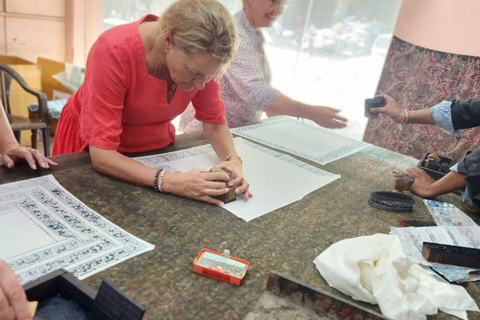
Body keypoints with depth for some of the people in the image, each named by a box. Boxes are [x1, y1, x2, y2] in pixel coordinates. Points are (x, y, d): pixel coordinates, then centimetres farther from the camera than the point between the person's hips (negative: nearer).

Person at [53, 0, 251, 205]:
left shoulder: (200, 59, -19)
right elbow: (101, 154, -31)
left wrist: (233, 160, -28)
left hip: (154, 147, 2)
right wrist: (171, 182, -42)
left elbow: (215, 124, -9)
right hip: (96, 154, -2)